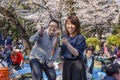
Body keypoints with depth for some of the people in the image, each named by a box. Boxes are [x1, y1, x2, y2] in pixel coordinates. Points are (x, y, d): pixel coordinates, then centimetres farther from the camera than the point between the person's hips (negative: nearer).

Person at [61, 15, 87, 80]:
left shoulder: (80, 38, -10)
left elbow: (76, 53, -18)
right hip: (66, 63, 5)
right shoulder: (64, 36, 6)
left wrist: (67, 43, -27)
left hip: (77, 65, -5)